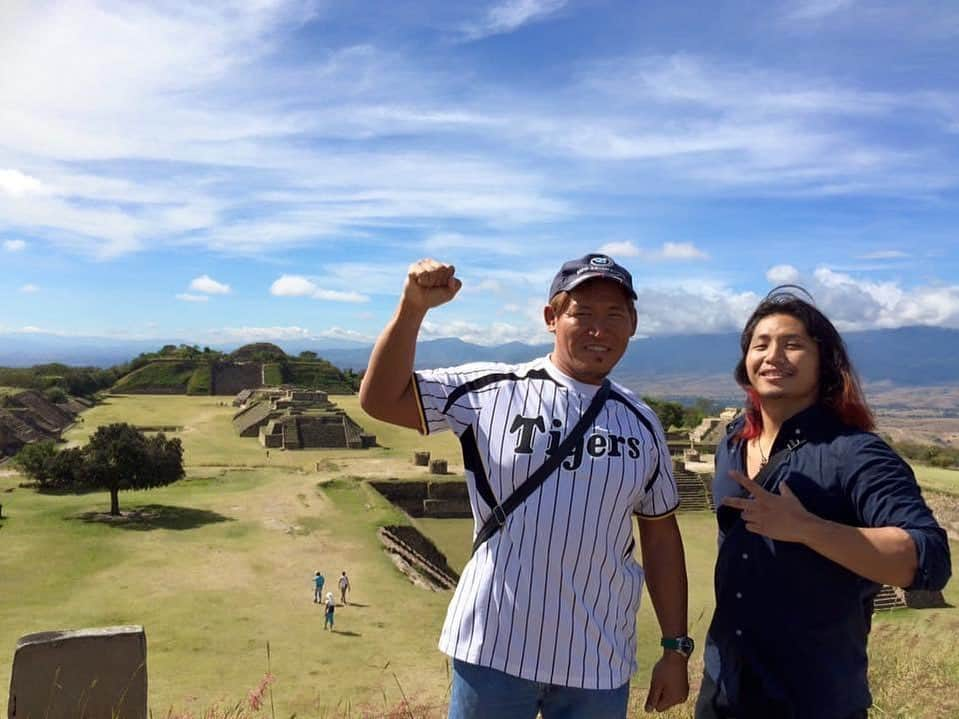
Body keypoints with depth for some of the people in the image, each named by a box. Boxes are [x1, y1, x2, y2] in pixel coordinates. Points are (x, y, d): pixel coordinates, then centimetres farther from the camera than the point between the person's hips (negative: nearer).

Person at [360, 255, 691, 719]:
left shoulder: (641, 424, 4)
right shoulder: (492, 390, -5)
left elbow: (660, 536, 9)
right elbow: (381, 398, -10)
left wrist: (675, 648, 9)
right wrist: (413, 309, -22)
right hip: (493, 650, -3)